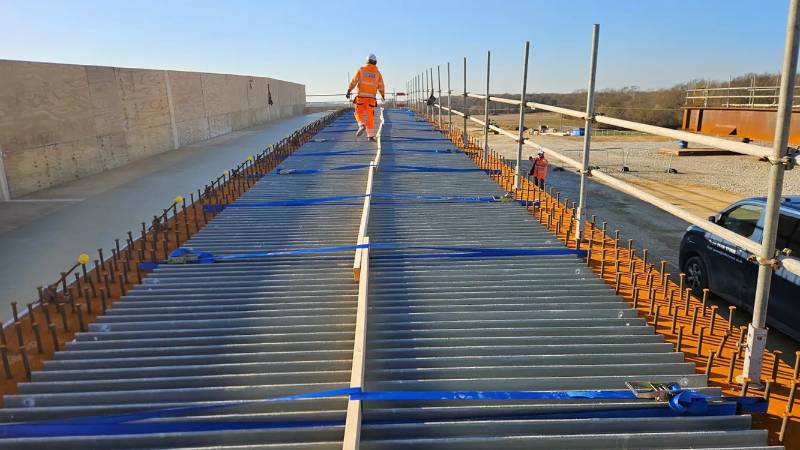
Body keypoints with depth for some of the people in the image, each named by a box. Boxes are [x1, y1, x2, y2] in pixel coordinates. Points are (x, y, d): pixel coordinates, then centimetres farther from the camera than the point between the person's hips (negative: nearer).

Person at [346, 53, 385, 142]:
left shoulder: (361, 69, 3)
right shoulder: (377, 73, 7)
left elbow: (354, 81, -4)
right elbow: (381, 86, 7)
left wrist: (348, 91, -6)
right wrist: (383, 96, 20)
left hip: (361, 95, -1)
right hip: (371, 96, 1)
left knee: (359, 113, 10)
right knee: (370, 116, 5)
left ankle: (362, 126, -19)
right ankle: (371, 136, 2)